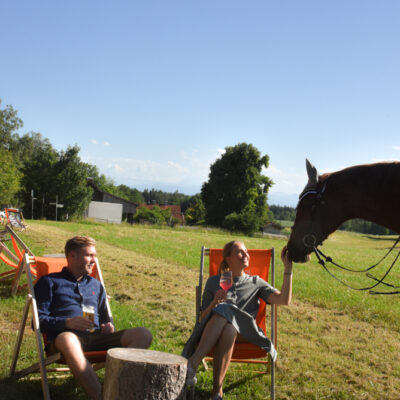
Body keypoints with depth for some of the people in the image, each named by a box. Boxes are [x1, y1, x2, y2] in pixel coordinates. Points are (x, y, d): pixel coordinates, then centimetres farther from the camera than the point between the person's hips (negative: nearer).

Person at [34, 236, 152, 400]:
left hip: (97, 337, 5)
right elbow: (39, 321, 5)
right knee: (68, 340, -43)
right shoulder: (49, 282, 15)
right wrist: (66, 322, -13)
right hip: (66, 335, -4)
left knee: (143, 334, -21)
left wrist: (109, 326, 6)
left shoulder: (96, 285, 30)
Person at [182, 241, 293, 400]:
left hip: (244, 335, 0)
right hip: (211, 333, 0)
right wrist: (215, 303, -5)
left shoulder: (256, 283, 21)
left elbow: (284, 300, 4)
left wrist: (288, 268, -1)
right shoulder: (214, 282, 20)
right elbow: (202, 318, 14)